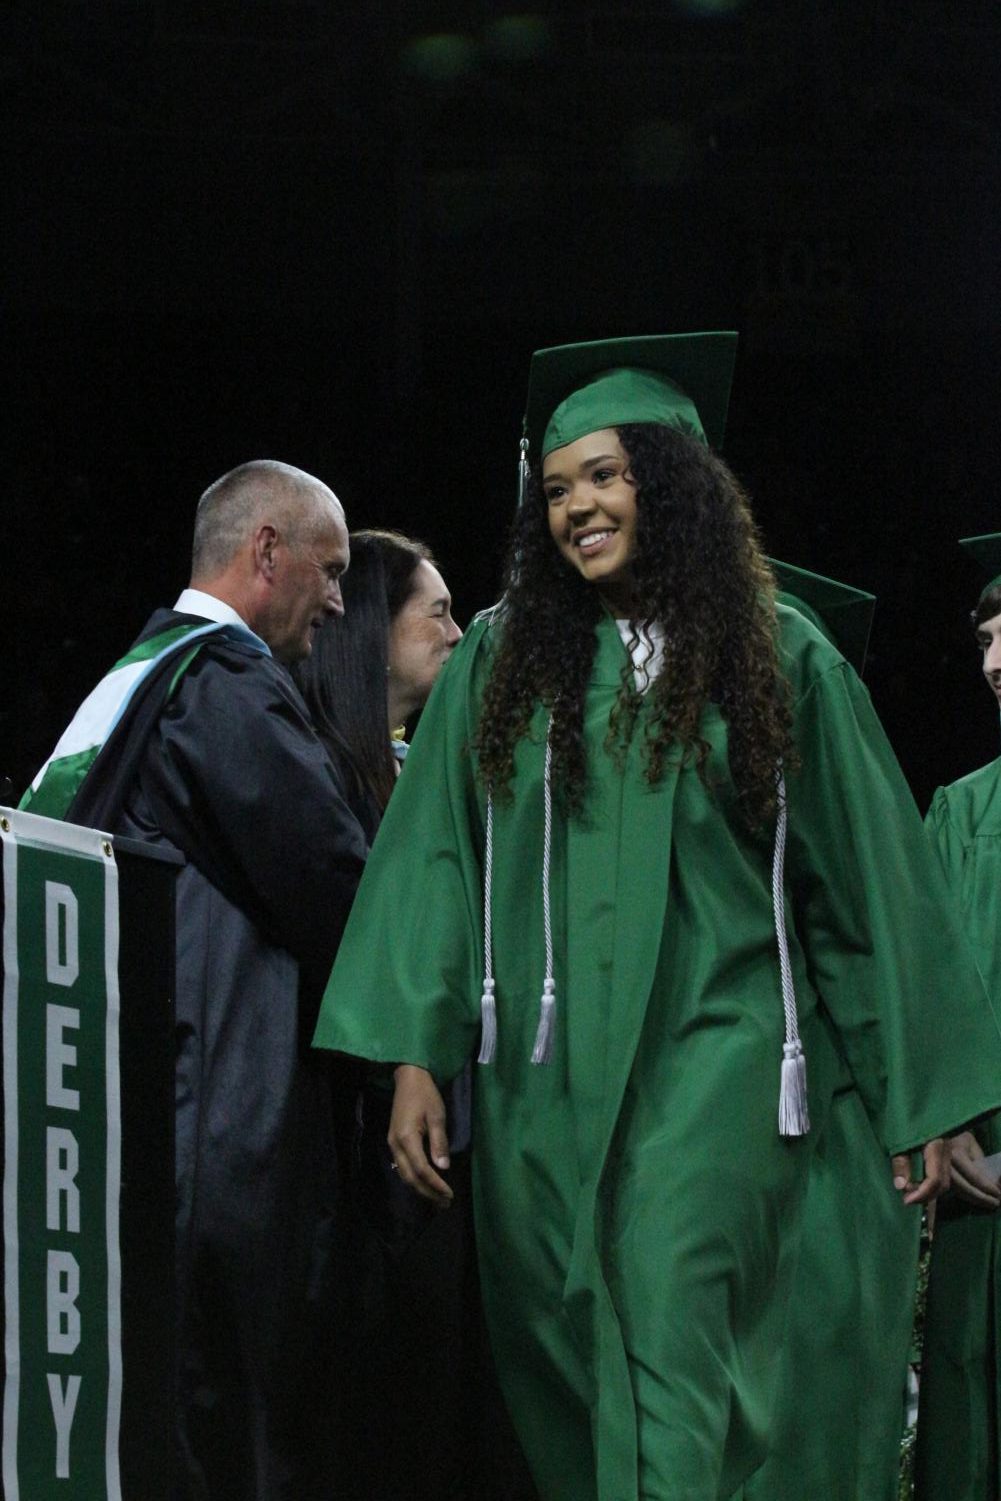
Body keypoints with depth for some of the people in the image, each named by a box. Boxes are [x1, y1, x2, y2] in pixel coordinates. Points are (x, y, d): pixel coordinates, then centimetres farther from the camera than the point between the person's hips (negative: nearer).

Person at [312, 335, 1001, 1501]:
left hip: (713, 1063, -3)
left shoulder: (780, 660, 4)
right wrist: (414, 1058, -6)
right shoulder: (502, 659, 8)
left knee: (670, 1347, -15)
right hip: (543, 1075, 3)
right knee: (564, 1364, 5)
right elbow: (435, 863, 5)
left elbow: (865, 883, 6)